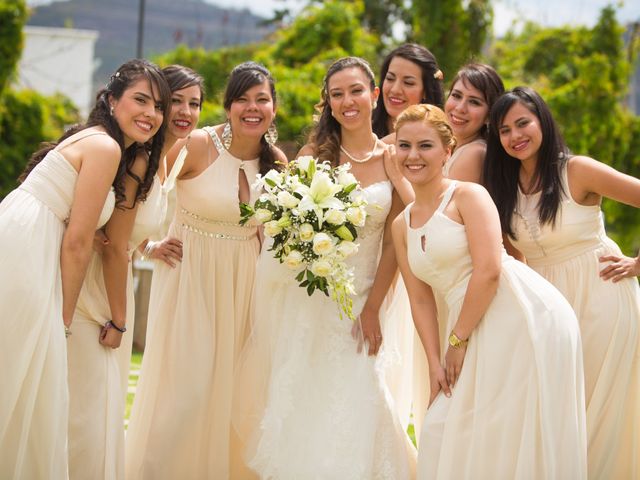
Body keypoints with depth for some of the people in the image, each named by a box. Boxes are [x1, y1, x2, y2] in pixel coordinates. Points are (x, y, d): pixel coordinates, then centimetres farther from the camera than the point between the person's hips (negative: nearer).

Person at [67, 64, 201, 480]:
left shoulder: (160, 159, 9)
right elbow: (114, 247, -20)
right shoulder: (137, 160, -21)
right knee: (86, 409, -5)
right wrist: (119, 320, -15)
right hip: (93, 294, -10)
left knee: (104, 403, 16)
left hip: (111, 287, 10)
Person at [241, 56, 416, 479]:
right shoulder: (315, 153, 2)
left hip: (357, 298, 0)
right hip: (301, 297, 0)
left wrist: (372, 309, -3)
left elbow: (393, 243, 1)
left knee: (350, 398, -1)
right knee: (296, 397, 3)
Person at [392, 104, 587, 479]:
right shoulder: (402, 226, 16)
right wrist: (435, 363, 1)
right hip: (479, 332, 7)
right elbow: (421, 299, 13)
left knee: (515, 436, -5)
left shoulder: (469, 195, -4)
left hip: (526, 316, -7)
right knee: (443, 435, 6)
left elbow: (489, 271, -14)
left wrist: (458, 339, -10)